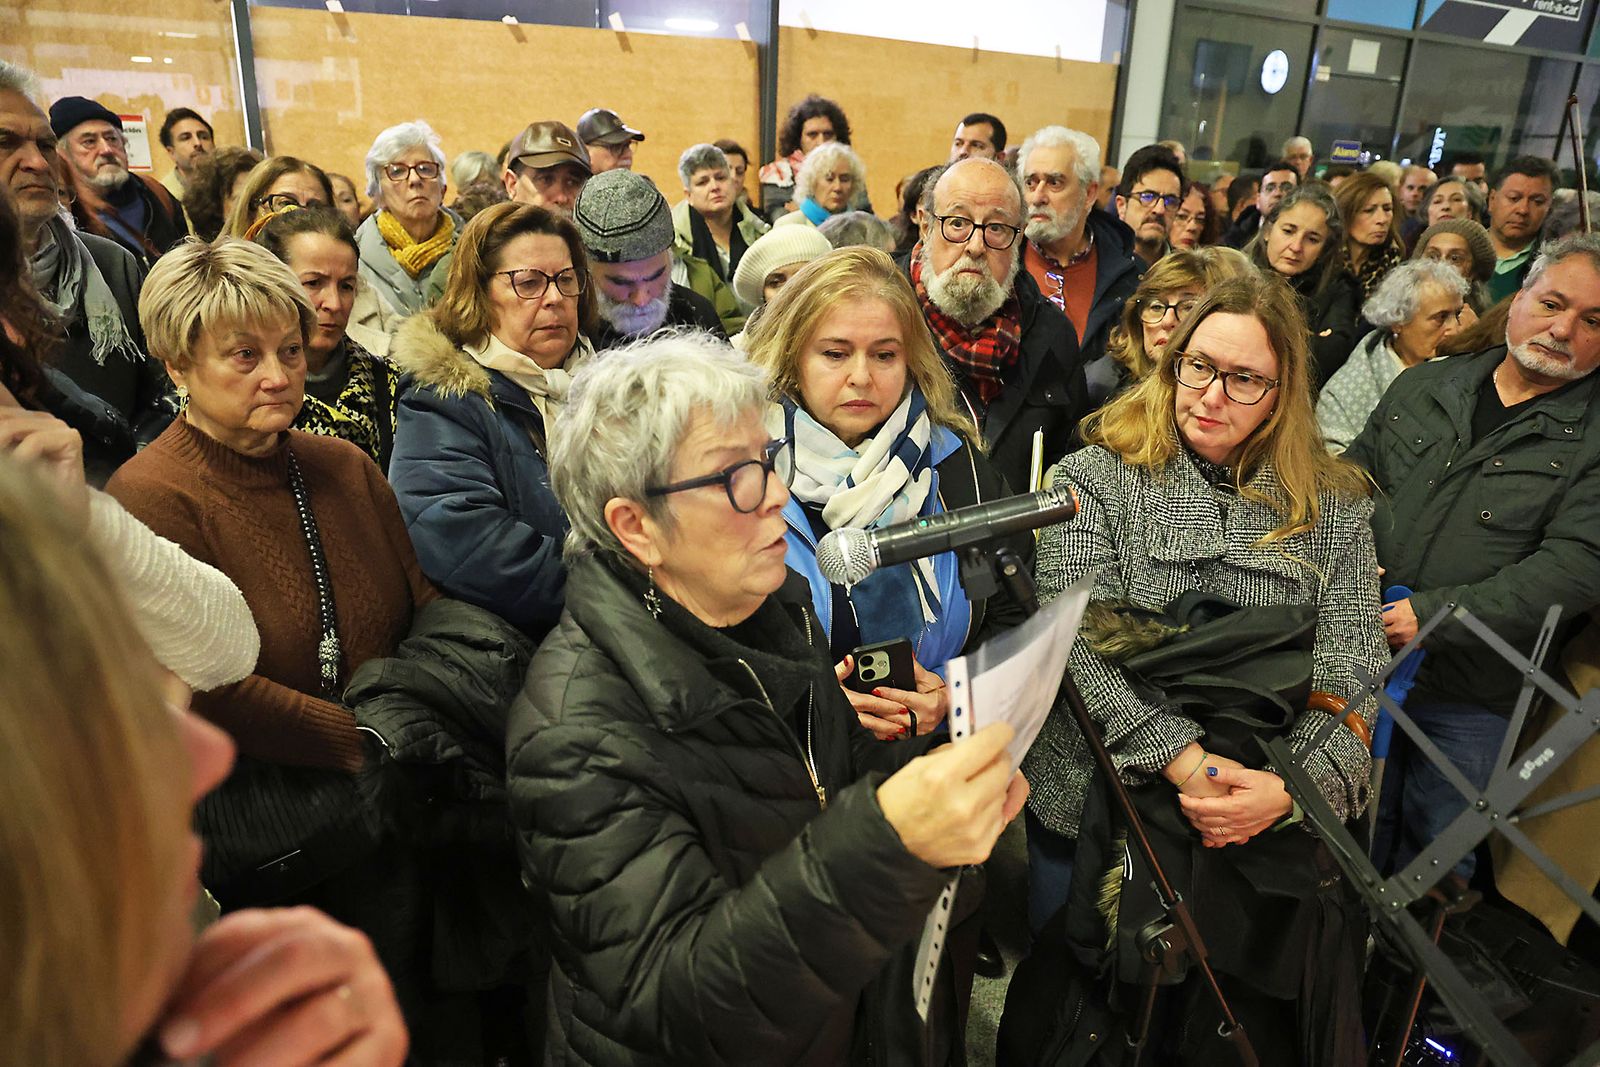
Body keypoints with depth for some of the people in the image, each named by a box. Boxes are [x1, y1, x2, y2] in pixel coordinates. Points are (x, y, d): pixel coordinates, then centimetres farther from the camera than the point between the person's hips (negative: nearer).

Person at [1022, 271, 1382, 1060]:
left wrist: (1290, 787, -21)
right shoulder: (1095, 479, -4)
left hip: (1276, 825, 2)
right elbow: (1080, 647, -14)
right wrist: (1186, 763, -22)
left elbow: (1351, 674, -4)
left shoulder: (1336, 508, 3)